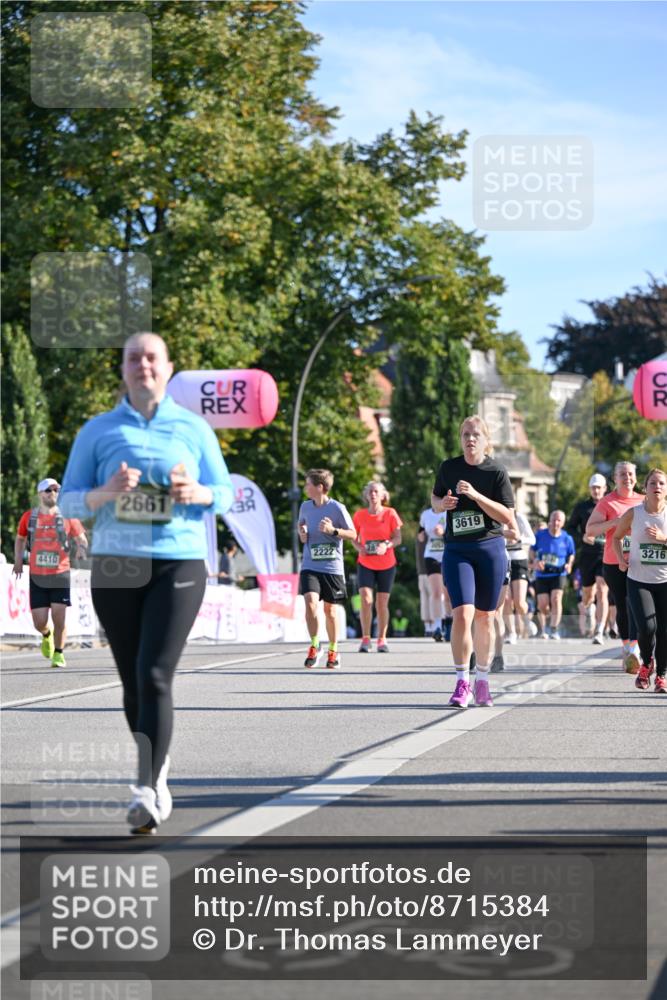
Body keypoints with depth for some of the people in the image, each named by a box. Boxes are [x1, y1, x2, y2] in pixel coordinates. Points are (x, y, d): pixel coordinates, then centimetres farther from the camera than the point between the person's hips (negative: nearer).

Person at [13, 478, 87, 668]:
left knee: (59, 618, -6)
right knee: (39, 622, 1)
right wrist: (18, 560, 9)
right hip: (37, 576, 1)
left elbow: (81, 539, 6)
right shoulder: (29, 516, 4)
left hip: (61, 574, -1)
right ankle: (47, 635, 36)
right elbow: (20, 538, 19)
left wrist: (81, 547, -17)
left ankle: (58, 653, 14)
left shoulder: (67, 516, 0)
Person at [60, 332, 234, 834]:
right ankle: (158, 764, 30)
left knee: (154, 676, -15)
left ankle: (147, 790, -18)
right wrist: (107, 492, -14)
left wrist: (197, 493, -11)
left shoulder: (194, 428, 7)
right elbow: (70, 500, 7)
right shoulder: (98, 430, 7)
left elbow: (225, 493, 12)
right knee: (132, 681, 8)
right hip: (115, 566, 2)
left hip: (179, 565, -2)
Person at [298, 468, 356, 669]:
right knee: (310, 601, -19)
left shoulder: (337, 508, -8)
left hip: (332, 567, -2)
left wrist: (333, 530, -20)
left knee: (330, 609, 7)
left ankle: (333, 651, 24)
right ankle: (314, 646, -6)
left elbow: (353, 534, -4)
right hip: (310, 565, 2)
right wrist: (301, 532, 0)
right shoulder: (305, 506, 4)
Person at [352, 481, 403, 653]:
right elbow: (354, 538, 8)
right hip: (365, 563, 0)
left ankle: (382, 639, 18)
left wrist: (386, 545, -23)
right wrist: (359, 547, -14)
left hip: (386, 564, 0)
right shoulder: (359, 515, 0)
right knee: (366, 599, -15)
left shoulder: (390, 513, -3)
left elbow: (398, 538, -3)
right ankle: (365, 639, -8)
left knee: (382, 603, 4)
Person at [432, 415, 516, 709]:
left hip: (490, 549, 0)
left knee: (484, 617, 8)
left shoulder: (497, 472, -3)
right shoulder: (448, 468, 4)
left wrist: (476, 495, -18)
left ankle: (482, 680, 24)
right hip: (456, 550, 0)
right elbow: (435, 499, 20)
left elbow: (508, 516, -8)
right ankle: (462, 683, -10)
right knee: (462, 614, -15)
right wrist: (442, 504, -4)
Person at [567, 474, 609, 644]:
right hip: (587, 554, 2)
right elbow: (570, 527, 10)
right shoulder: (582, 507, 6)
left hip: (606, 554, -2)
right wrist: (582, 537, -9)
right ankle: (589, 608, 50)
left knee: (602, 592, -15)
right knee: (588, 593, 12)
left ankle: (599, 632, -17)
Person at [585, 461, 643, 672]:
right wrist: (614, 522, -16)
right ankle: (626, 645, 24)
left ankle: (633, 650, -22)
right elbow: (590, 530, -4)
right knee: (622, 606, 7)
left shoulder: (643, 501, 10)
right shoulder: (607, 502, 1)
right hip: (613, 563, -1)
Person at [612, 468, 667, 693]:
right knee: (647, 627, -16)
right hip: (638, 581, -1)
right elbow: (617, 536, 14)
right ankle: (646, 664, 14)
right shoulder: (633, 514, -2)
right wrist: (620, 559, -1)